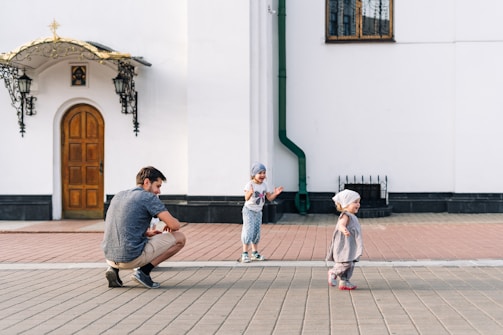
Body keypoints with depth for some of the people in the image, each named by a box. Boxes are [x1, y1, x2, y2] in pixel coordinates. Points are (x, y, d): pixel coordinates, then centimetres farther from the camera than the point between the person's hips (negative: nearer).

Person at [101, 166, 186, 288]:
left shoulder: (119, 196, 16)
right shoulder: (149, 198, -5)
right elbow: (175, 225, -11)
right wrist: (169, 225, 13)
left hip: (110, 257, 7)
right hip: (132, 258, -7)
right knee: (179, 238, 5)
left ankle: (114, 268, 13)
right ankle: (143, 271, -1)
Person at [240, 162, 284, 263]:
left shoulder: (264, 185, 0)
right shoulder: (250, 184, -21)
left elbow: (269, 198, 4)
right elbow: (246, 198, -34)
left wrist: (275, 193, -15)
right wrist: (250, 192, -55)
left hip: (258, 212, 7)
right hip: (248, 210, -7)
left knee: (256, 233, 11)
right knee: (249, 231, -13)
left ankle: (255, 253, 21)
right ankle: (244, 254, -8)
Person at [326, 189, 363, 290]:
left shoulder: (352, 216, 16)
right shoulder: (346, 216, -15)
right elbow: (340, 225, -34)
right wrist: (344, 230, -55)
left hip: (350, 247, 10)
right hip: (344, 246, -10)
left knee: (350, 265, 10)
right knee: (346, 263, -14)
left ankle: (344, 282, 16)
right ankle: (333, 273, 7)